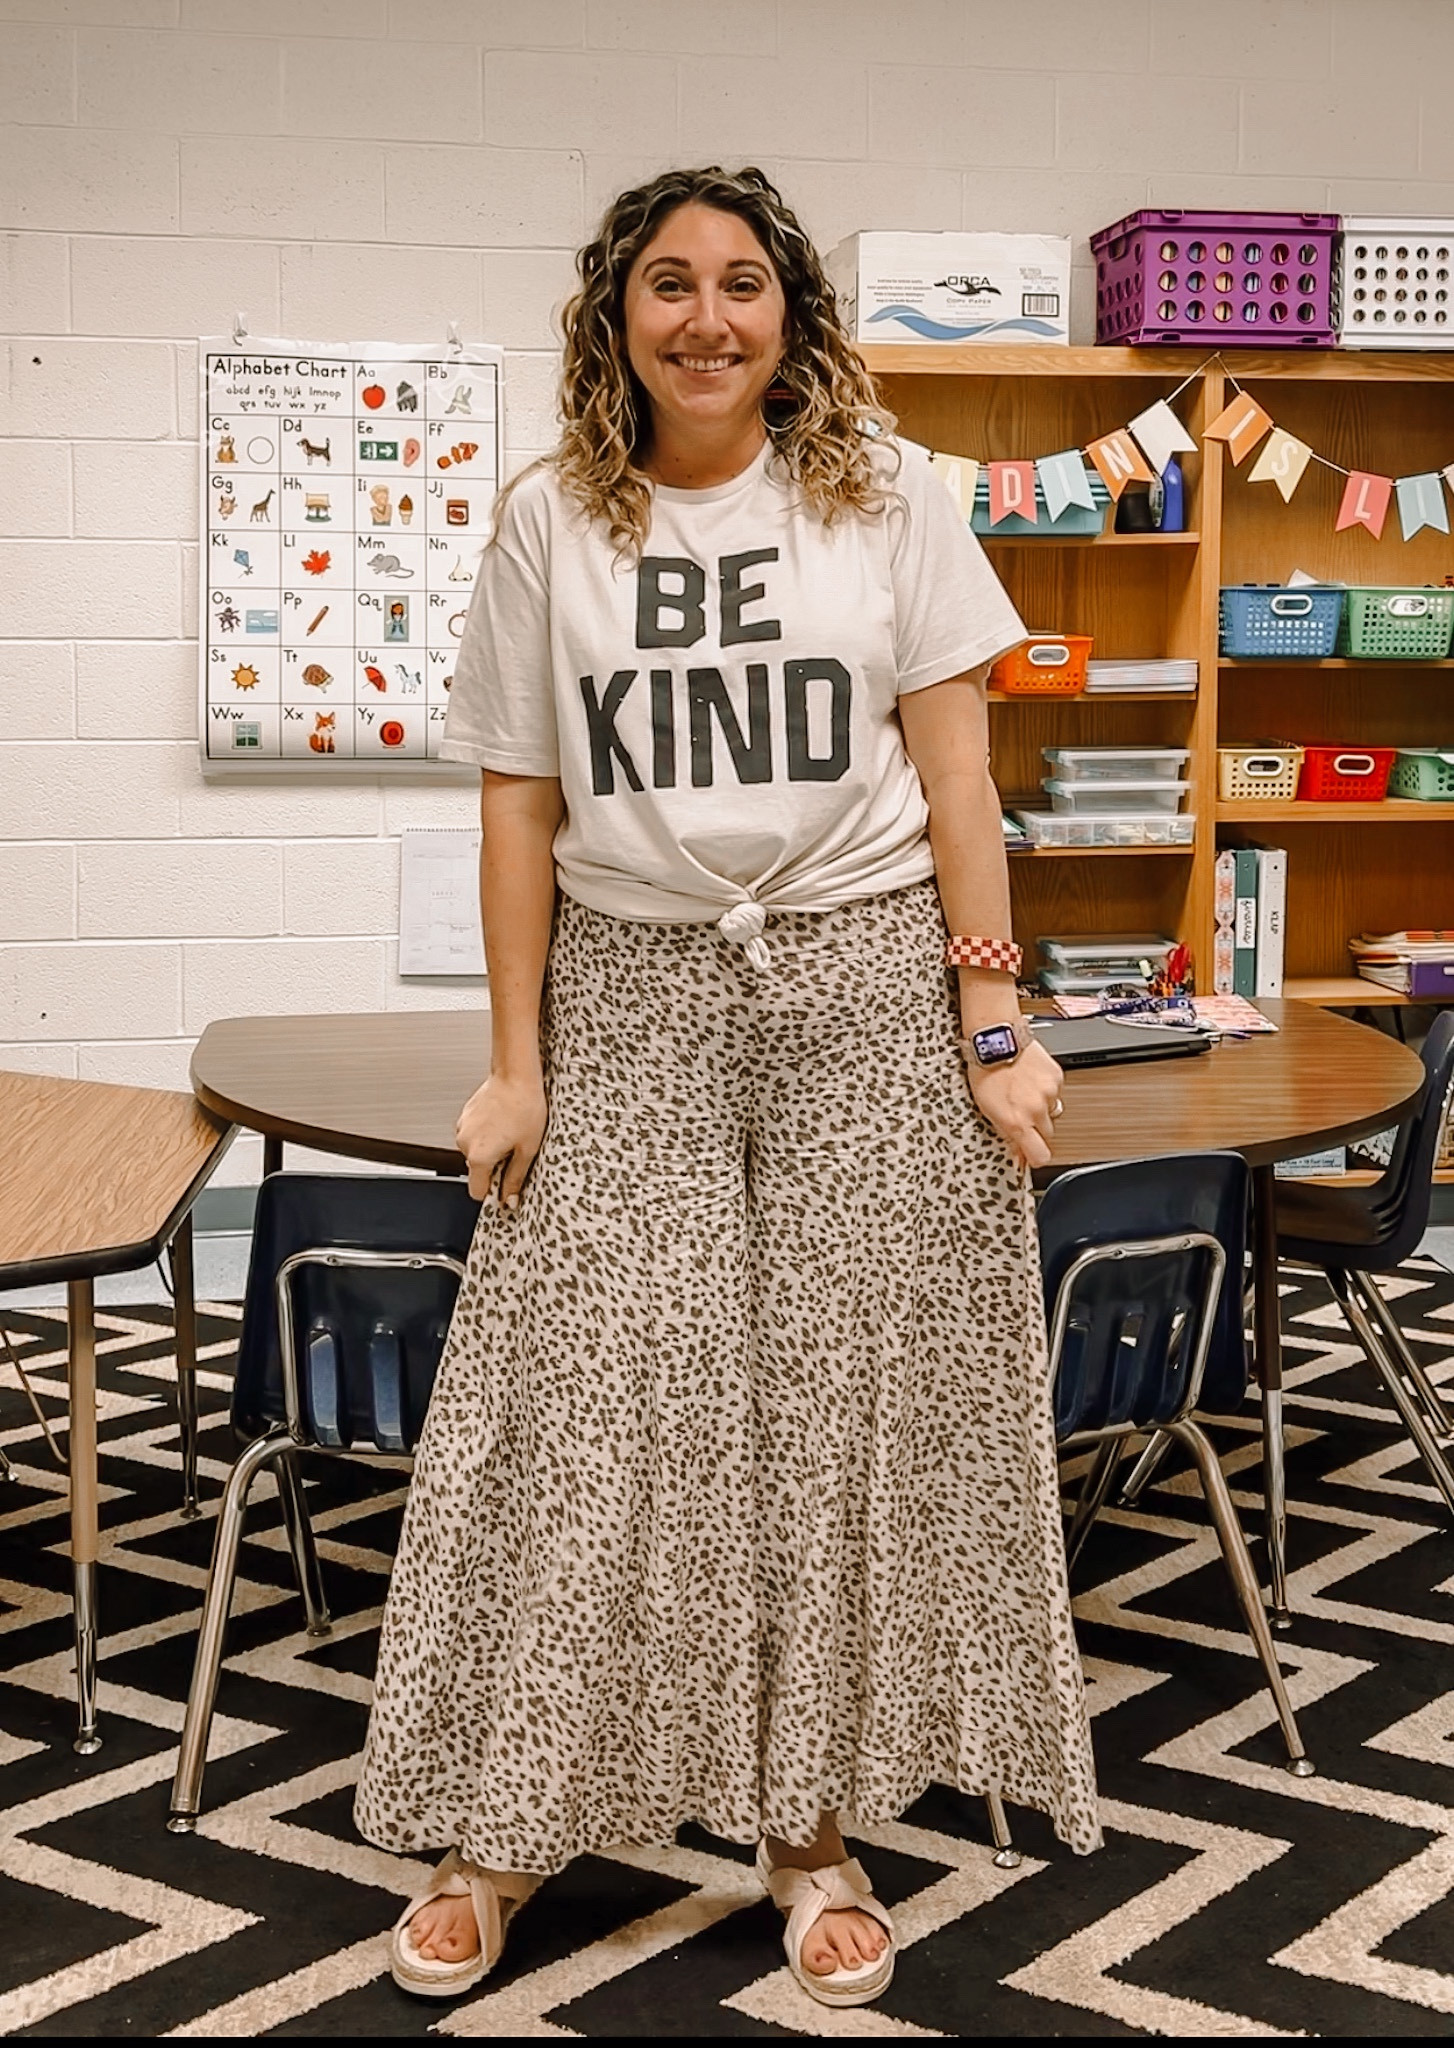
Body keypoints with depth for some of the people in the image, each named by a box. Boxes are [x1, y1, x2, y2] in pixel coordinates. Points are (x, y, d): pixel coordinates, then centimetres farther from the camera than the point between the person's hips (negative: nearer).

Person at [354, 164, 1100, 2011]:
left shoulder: (881, 493, 4)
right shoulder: (550, 523, 6)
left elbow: (953, 770, 2)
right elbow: (521, 805, 6)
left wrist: (991, 1022, -4)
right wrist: (516, 1065, 2)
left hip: (865, 983, 0)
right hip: (632, 996, 1)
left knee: (850, 1412, 4)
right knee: (586, 1409, 0)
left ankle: (812, 1829, 19)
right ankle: (506, 1826, 17)